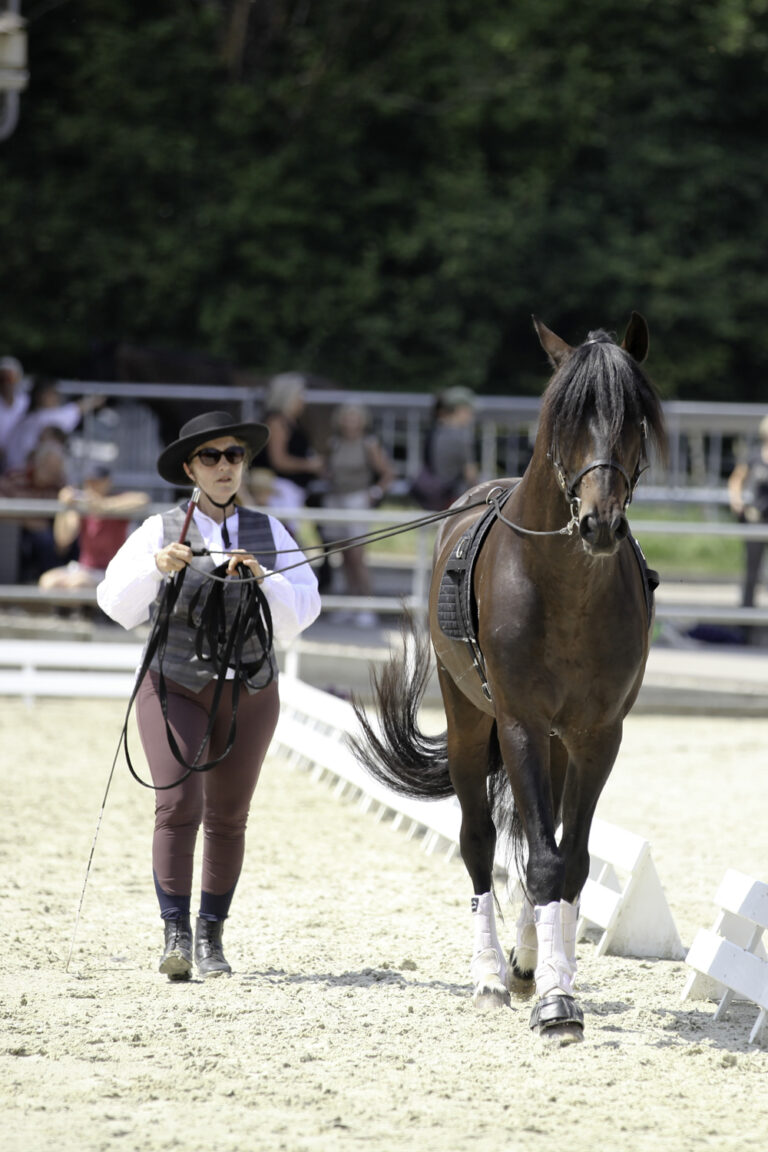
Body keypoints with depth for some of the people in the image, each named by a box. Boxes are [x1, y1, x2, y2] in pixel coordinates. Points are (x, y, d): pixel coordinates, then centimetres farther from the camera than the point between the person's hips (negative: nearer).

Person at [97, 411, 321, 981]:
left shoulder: (269, 532, 4)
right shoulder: (162, 531, -3)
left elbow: (302, 611, -1)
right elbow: (119, 604, -13)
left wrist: (263, 578, -19)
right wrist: (155, 567, -31)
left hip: (249, 690, 2)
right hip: (175, 684, -2)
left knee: (229, 816, 6)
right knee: (179, 804, -16)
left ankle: (211, 934, 17)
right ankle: (176, 933, -16)